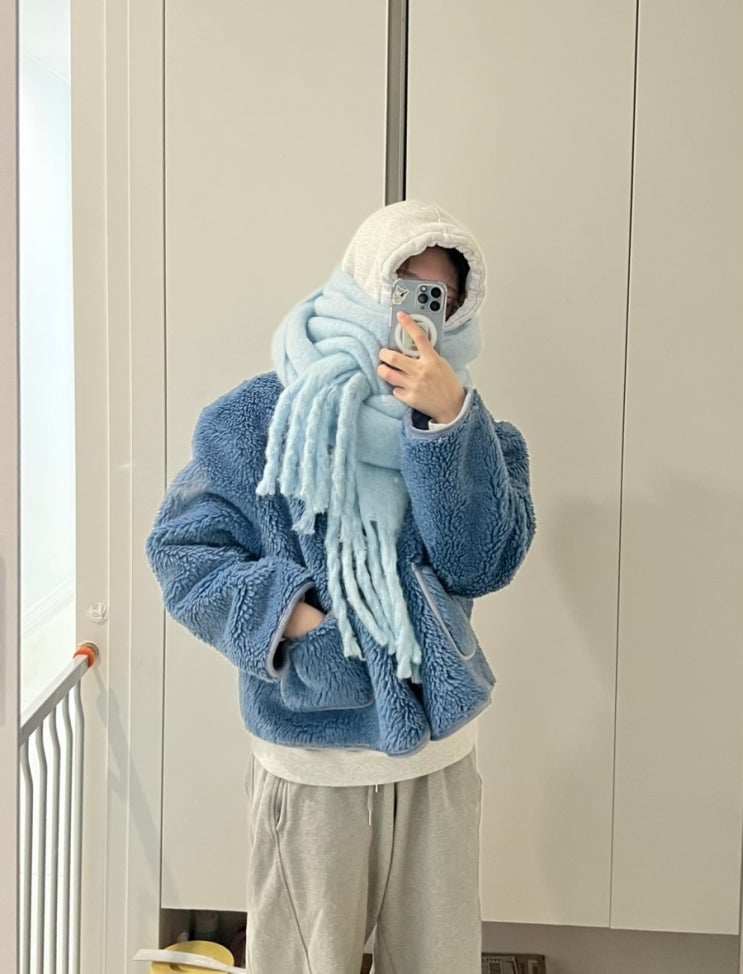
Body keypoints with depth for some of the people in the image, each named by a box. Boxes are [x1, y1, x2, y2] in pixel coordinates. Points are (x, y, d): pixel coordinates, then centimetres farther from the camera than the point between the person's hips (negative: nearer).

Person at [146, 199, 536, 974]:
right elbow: (182, 553, -7)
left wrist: (447, 423, -24)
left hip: (439, 752, 3)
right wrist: (284, 611, -23)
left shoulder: (463, 421, 0)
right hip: (310, 764, -3)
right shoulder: (257, 419, -9)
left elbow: (485, 563, -13)